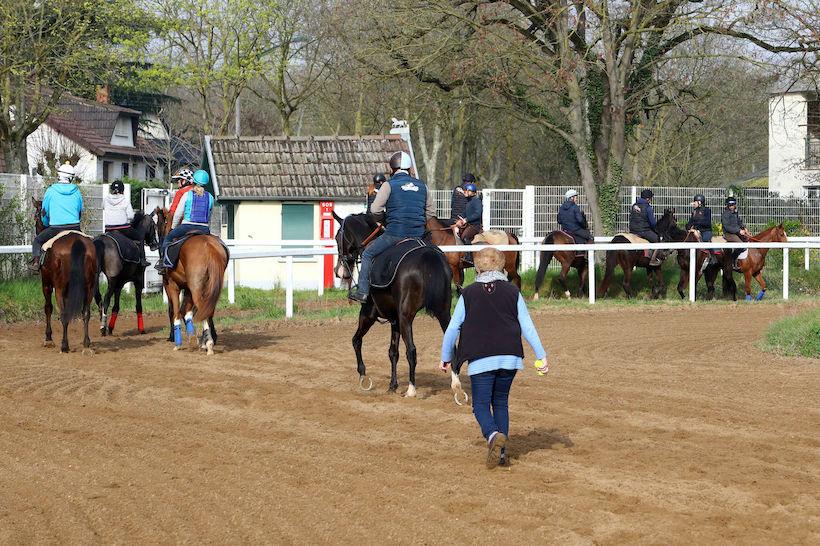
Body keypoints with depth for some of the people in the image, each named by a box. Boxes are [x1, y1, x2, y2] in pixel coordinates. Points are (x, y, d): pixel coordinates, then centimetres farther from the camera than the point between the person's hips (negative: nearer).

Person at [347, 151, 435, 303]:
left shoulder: (389, 185, -2)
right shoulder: (422, 186, 13)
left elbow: (375, 210, -6)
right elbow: (431, 212, 16)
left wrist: (384, 218, 12)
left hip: (395, 233, -4)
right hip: (418, 234, 4)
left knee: (368, 254, 11)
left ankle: (363, 292, 4)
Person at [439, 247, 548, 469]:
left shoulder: (469, 294, 3)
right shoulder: (512, 291, 7)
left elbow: (453, 328, 5)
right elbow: (527, 327, 4)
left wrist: (446, 357, 17)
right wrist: (541, 356, 7)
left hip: (480, 359, -2)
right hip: (510, 357, 2)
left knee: (481, 404, 5)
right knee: (501, 402, 16)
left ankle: (493, 435, -24)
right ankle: (501, 451, 10)